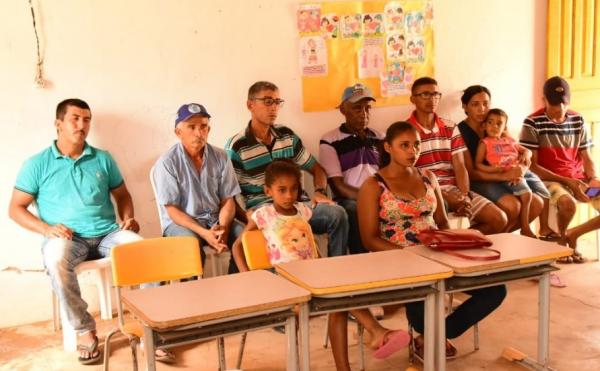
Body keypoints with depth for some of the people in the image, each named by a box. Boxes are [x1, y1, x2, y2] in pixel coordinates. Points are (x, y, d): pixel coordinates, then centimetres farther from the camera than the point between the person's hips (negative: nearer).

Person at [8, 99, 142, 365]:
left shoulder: (103, 159, 12)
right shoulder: (37, 164, 4)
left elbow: (122, 195, 21)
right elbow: (16, 208, 5)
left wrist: (128, 218, 0)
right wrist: (47, 229, -12)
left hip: (108, 234, 2)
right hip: (68, 238, -2)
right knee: (56, 260, -39)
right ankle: (84, 330, -22)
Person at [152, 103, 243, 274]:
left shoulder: (220, 157, 0)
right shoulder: (166, 162, -12)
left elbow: (227, 200, 3)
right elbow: (172, 210, -11)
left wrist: (222, 227, -18)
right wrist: (204, 233, -24)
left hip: (216, 218, 4)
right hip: (181, 221, -4)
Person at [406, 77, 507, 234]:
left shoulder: (450, 128, 14)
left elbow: (459, 167, 7)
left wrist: (465, 195, -13)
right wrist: (446, 197, -16)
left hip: (455, 189, 5)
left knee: (499, 219, -8)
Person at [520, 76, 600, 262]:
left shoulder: (577, 120, 7)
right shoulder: (532, 123, -9)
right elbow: (532, 166, -11)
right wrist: (566, 181, -17)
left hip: (578, 178, 5)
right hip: (549, 179, -5)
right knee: (568, 203, -34)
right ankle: (563, 238, -2)